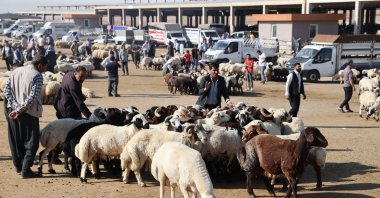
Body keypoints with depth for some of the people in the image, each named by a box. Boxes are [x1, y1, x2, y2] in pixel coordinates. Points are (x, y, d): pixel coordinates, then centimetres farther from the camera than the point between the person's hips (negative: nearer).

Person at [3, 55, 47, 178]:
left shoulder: (16, 72, 9)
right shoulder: (37, 76, -11)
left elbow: (6, 90, 4)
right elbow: (33, 97, -20)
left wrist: (15, 107, -3)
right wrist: (20, 110, -14)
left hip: (13, 112, 7)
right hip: (29, 113, -7)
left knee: (15, 140, 17)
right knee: (31, 142, 3)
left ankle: (18, 166, 29)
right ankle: (25, 170, 1)